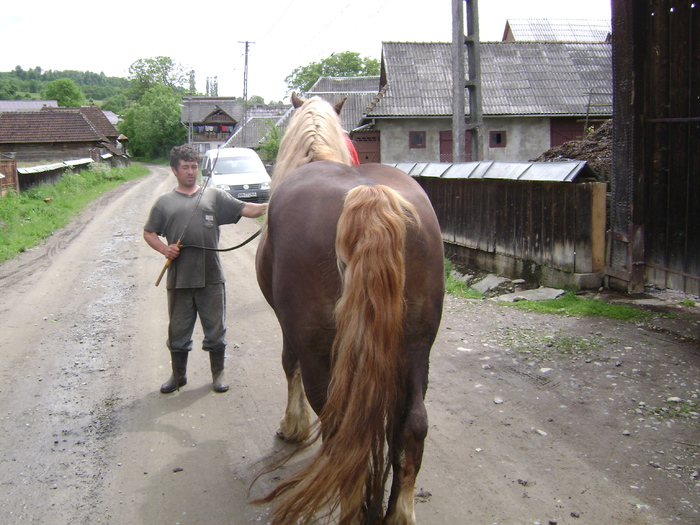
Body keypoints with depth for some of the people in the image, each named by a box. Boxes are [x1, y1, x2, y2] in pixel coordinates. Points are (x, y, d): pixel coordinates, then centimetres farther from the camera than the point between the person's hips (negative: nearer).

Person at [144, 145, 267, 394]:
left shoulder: (214, 196, 7)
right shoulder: (165, 202, 8)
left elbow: (246, 209, -1)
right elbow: (149, 233, 10)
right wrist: (165, 249, -8)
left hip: (211, 278, 0)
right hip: (179, 279, 0)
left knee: (215, 328, 8)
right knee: (178, 329, 11)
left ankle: (218, 374, 23)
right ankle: (178, 375, 27)